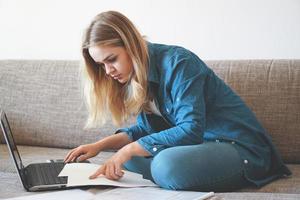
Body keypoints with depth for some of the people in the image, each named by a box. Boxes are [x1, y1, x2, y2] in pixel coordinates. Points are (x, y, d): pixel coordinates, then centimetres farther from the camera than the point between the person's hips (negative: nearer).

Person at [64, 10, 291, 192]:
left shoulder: (178, 63, -19)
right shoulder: (138, 74, 7)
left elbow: (190, 130, -26)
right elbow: (145, 129, 13)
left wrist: (129, 149, -25)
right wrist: (101, 145, -2)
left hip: (241, 147, -9)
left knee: (167, 165, -36)